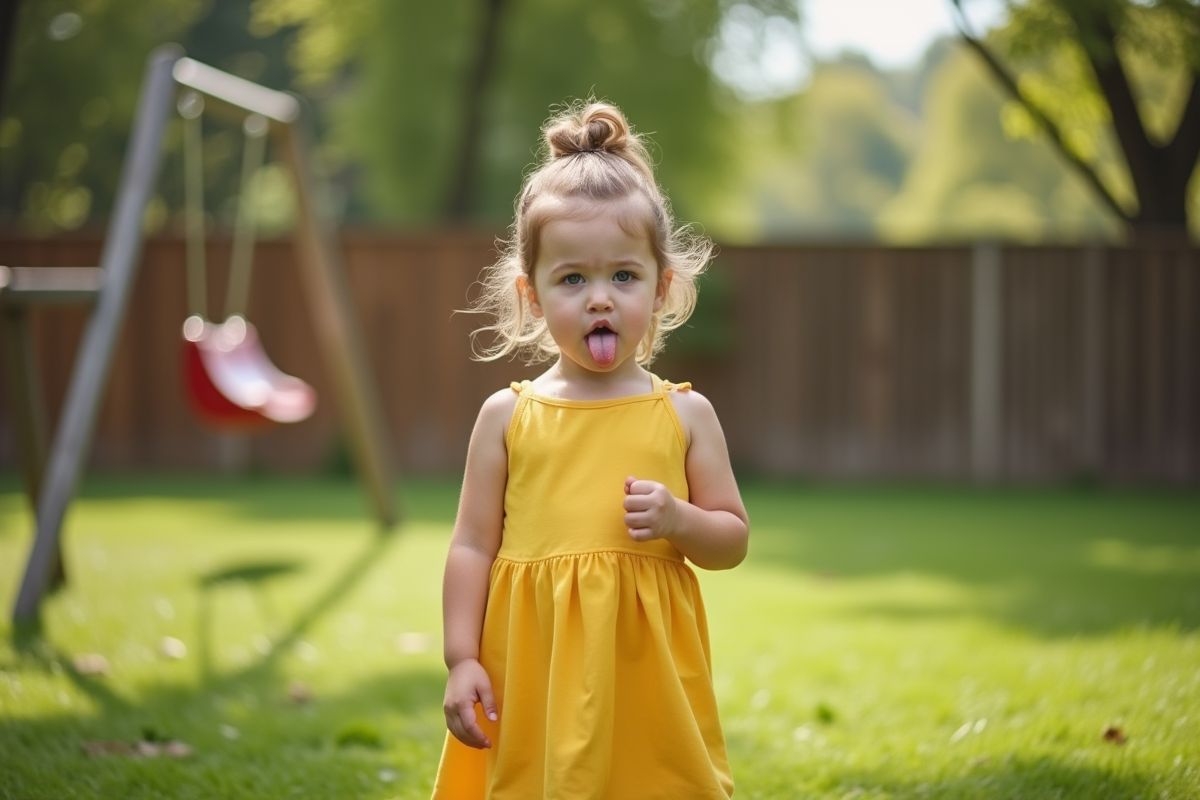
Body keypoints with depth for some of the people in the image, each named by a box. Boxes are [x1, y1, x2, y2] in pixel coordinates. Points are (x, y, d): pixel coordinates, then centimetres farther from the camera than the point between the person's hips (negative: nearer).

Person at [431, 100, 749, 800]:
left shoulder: (684, 414, 5)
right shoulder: (509, 416, 3)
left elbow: (733, 540, 8)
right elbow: (473, 546, 4)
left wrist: (679, 520, -12)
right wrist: (462, 661, -2)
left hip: (646, 670, 0)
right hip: (535, 670, 0)